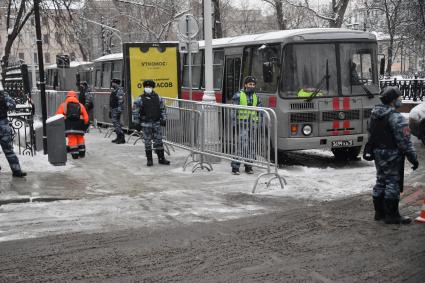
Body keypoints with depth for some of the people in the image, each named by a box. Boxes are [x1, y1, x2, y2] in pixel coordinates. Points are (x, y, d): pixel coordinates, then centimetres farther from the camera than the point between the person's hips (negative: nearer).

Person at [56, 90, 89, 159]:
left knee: (72, 138, 0)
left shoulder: (63, 105, 16)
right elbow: (86, 117, 14)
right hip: (79, 123, 2)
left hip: (68, 124, -2)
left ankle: (75, 154, -2)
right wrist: (85, 125, 22)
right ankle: (82, 153, 16)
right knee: (80, 138, 15)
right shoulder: (80, 105, 20)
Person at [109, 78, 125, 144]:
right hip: (113, 109, 10)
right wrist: (110, 111, 23)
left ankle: (122, 138, -11)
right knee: (115, 123, 11)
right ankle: (118, 137, 16)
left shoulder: (119, 90, -13)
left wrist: (119, 111, -24)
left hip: (116, 110, -10)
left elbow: (121, 101, -20)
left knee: (117, 123, -12)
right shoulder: (114, 90, 18)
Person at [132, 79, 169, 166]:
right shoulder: (140, 99, -3)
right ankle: (149, 159, 10)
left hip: (156, 123, 2)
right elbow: (135, 111, -1)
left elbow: (163, 109, 13)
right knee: (147, 142, 2)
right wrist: (136, 123, -3)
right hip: (146, 124, -2)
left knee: (158, 141, 4)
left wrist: (163, 119, 8)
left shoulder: (158, 97, 6)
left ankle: (161, 158, 12)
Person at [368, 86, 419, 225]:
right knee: (393, 183, -1)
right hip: (392, 154, -9)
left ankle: (379, 212, 24)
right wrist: (413, 158, -14)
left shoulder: (374, 115, 9)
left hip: (377, 153, 9)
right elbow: (404, 141, -19)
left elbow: (371, 135, 16)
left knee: (381, 181, 16)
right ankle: (391, 215, 4)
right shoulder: (396, 118, -19)